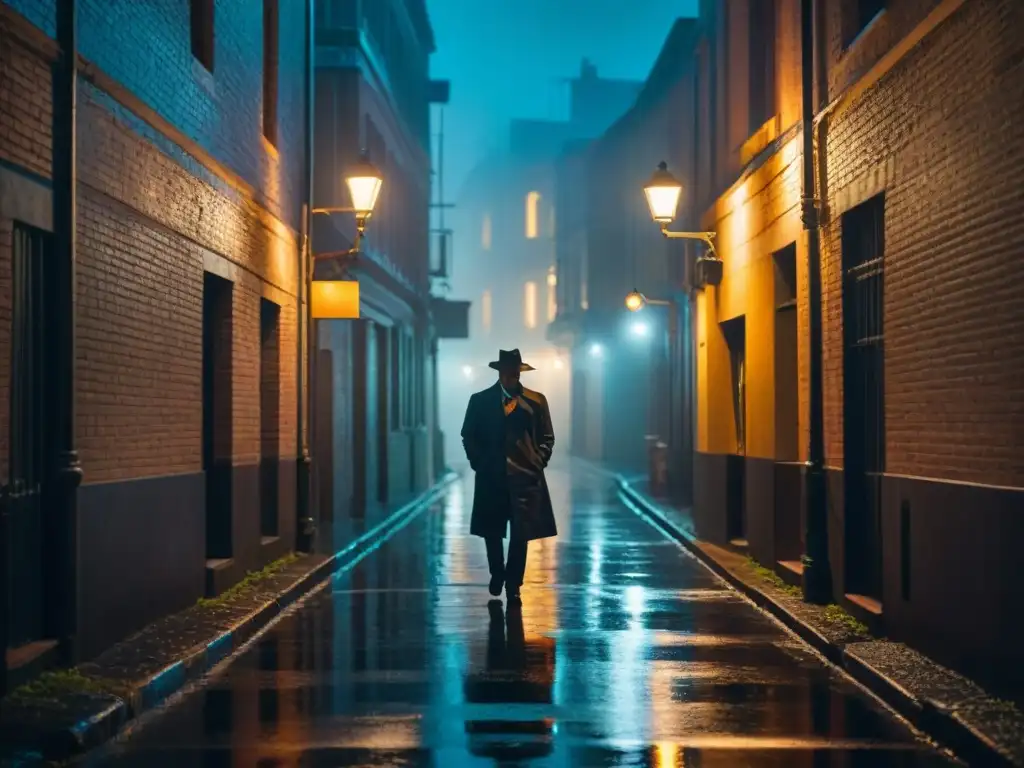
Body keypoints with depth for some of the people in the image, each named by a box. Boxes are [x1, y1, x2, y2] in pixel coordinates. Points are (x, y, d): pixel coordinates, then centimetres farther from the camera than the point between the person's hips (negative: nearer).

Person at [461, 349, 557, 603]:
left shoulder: (536, 401, 5)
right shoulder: (480, 400, 5)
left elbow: (547, 438, 9)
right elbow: (468, 436, 9)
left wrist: (537, 463, -2)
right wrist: (479, 463, 0)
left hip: (525, 478, -1)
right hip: (491, 478, 1)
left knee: (520, 534, -1)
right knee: (492, 532, 8)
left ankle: (513, 585, 11)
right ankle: (497, 573, 32)